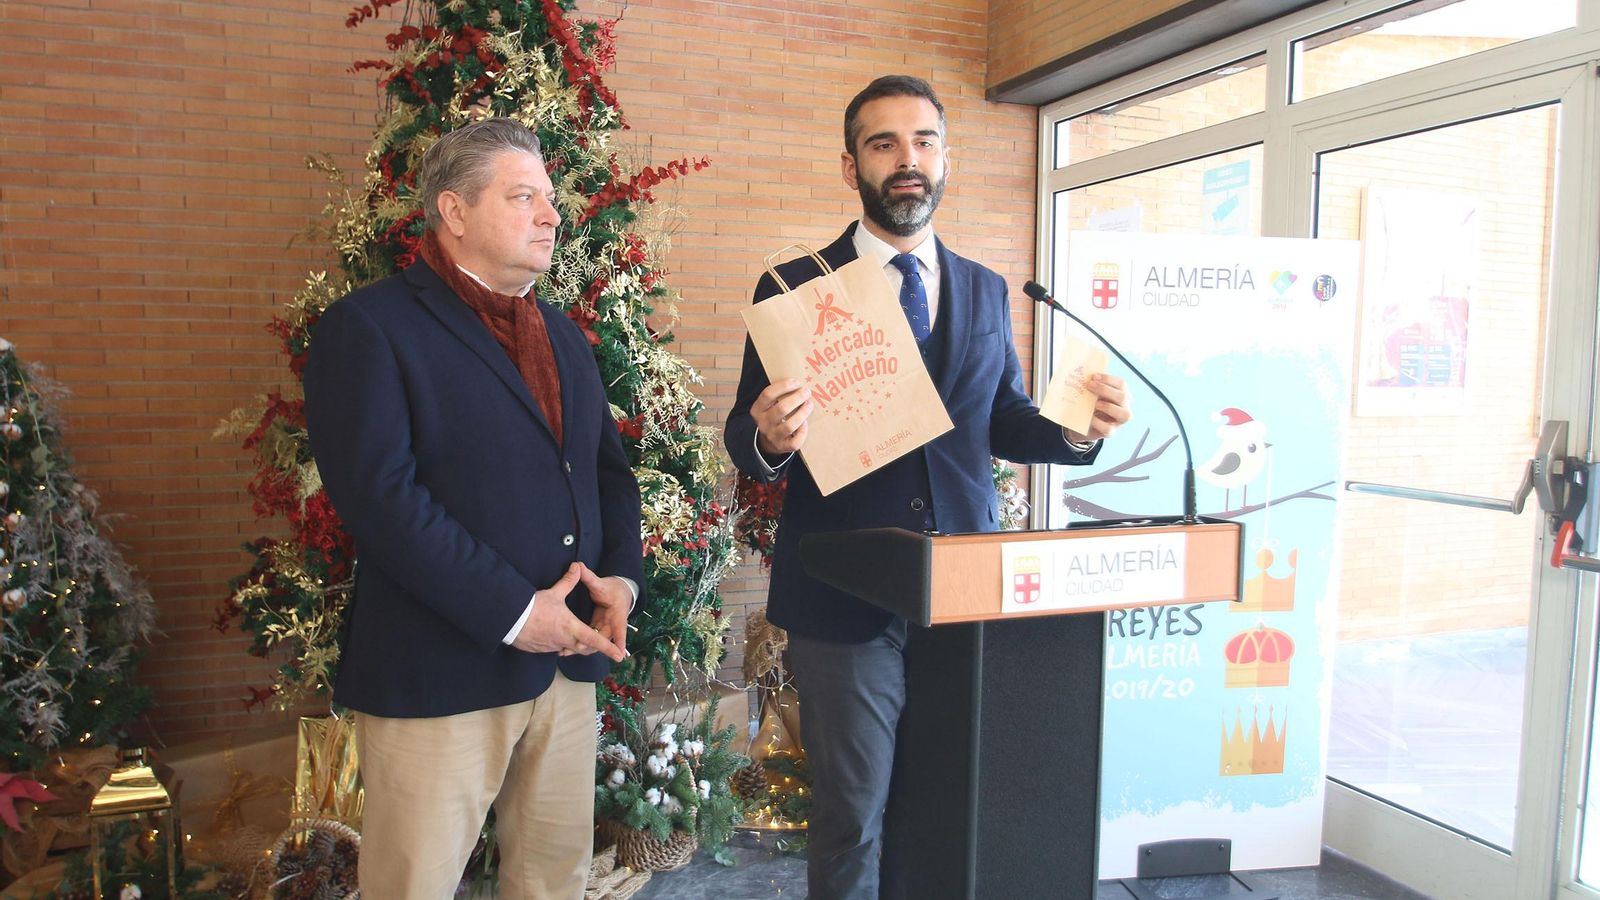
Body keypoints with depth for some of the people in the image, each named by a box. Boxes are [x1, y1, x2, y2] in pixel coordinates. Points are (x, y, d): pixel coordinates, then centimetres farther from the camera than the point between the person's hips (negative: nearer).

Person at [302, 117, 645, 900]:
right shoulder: (369, 327, -7)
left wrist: (621, 577, -3)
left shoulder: (562, 336, 16)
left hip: (567, 660, 7)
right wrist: (512, 612, -19)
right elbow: (380, 493, -18)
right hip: (439, 671, -6)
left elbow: (608, 467, 16)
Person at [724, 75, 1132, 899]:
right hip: (845, 601, -3)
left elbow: (1002, 422, 13)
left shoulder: (985, 291, 9)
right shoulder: (795, 288, -2)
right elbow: (747, 438, -2)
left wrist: (1077, 429, -7)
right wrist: (769, 439, -26)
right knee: (849, 822, 8)